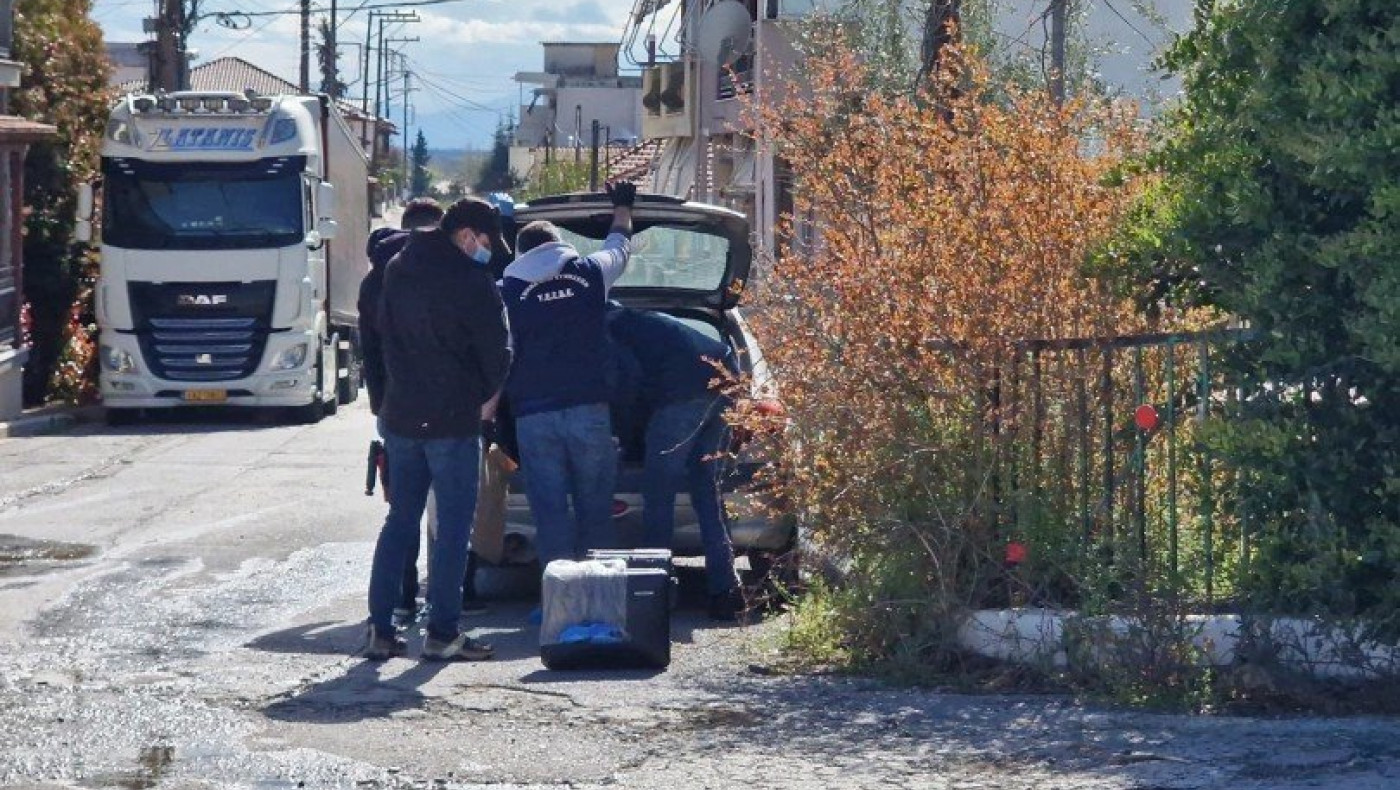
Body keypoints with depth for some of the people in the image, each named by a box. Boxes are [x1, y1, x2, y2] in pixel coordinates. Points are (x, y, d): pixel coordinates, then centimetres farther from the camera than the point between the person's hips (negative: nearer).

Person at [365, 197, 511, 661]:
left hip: (400, 414, 7)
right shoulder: (469, 279, -12)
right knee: (453, 524, 0)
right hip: (452, 418, -7)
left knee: (400, 520, 12)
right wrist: (489, 395, 5)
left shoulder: (398, 270, 11)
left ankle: (380, 629, 8)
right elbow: (496, 346, -11)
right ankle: (442, 632, -2)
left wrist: (403, 385, 15)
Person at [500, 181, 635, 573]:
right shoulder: (589, 273, 6)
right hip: (590, 409, 1)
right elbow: (619, 246, 28)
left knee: (550, 512, 1)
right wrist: (623, 206, 47)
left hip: (533, 415, -1)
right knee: (595, 511, 9)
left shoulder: (507, 291, 3)